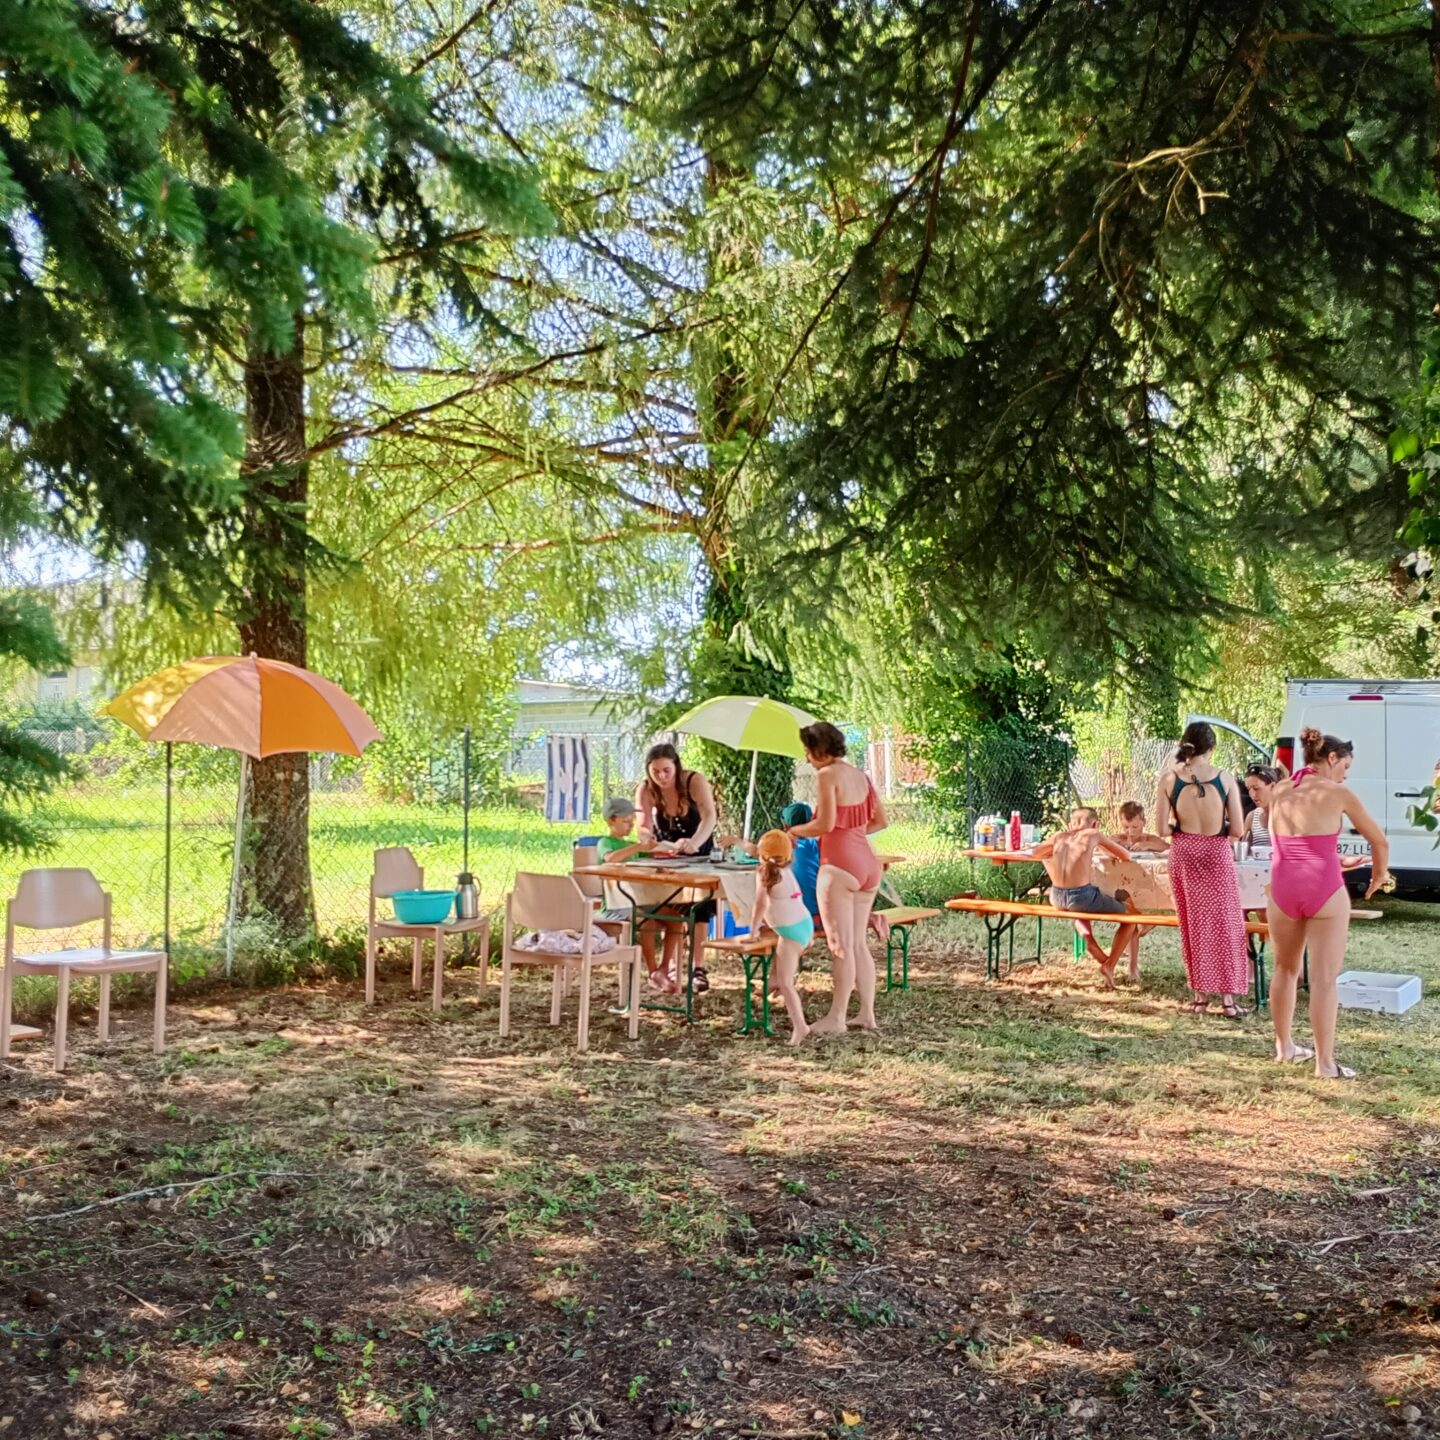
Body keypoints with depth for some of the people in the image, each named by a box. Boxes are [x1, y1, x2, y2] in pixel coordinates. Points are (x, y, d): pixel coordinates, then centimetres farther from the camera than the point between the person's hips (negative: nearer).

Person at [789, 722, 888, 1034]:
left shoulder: (827, 775, -10)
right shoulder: (861, 776, 13)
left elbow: (825, 824, -17)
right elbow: (880, 821, 15)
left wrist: (796, 830, -1)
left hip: (839, 865, -8)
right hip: (868, 862, 8)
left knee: (842, 945, -2)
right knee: (859, 942, 14)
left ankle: (836, 1018, 4)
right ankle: (867, 1014, 17)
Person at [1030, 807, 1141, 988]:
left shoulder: (1060, 836, 15)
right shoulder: (1093, 835, 8)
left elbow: (1035, 853, 28)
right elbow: (1126, 856, 17)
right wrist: (1106, 851, 35)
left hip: (1057, 898, 5)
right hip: (1082, 896, -5)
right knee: (1132, 914, 17)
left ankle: (1087, 936, 13)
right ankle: (1109, 965, 7)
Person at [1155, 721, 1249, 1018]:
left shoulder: (1169, 778, -7)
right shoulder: (1225, 779, -10)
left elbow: (1162, 827, -7)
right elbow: (1238, 830, -9)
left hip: (1184, 853, 2)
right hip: (1217, 853, -2)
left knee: (1194, 923, 13)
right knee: (1224, 923, 7)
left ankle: (1200, 994, 17)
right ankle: (1228, 997, 6)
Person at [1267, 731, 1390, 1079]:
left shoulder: (1279, 792, 10)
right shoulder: (1338, 793, -3)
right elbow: (1379, 841, 6)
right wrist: (1379, 874, 26)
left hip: (1283, 887, 5)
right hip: (1324, 889, -4)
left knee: (1285, 969, 20)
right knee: (1324, 978, -1)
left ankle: (1284, 1046, 30)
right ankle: (1325, 1063, 0)